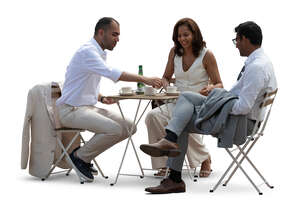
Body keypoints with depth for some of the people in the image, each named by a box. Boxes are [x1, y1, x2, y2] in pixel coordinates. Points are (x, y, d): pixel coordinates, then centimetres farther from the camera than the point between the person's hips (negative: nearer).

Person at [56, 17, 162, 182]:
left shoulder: (98, 53, 16)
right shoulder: (87, 51, -17)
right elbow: (111, 73, -33)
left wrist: (101, 98, 3)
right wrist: (144, 79, -37)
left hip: (88, 107, 10)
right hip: (71, 110, -10)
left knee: (129, 127, -3)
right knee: (114, 130, -27)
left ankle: (84, 154, 6)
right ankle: (79, 156, -7)